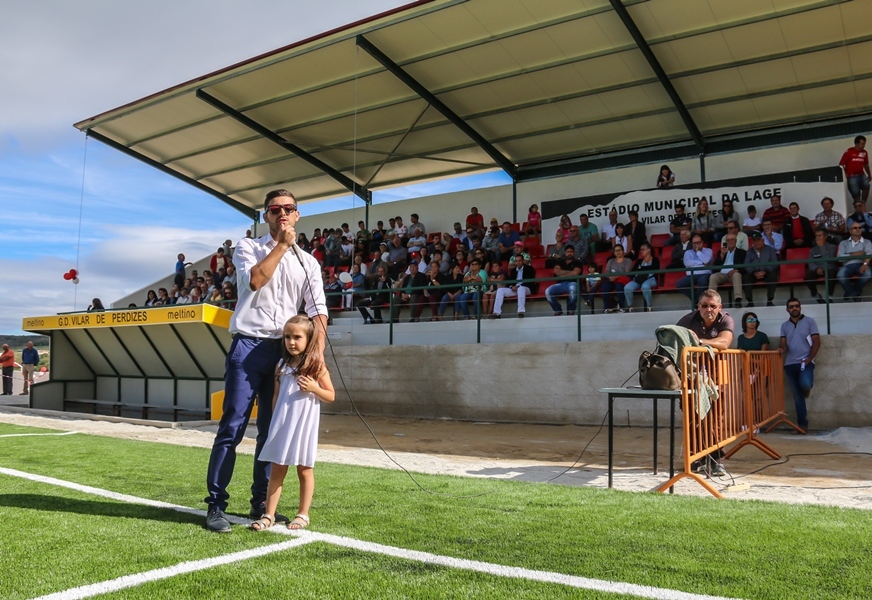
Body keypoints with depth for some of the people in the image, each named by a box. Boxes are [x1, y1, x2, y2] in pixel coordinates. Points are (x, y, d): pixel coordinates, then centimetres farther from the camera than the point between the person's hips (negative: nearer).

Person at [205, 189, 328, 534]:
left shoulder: (308, 262, 12)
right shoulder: (248, 247, 6)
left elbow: (317, 308, 3)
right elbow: (254, 279, -15)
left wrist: (317, 347, -12)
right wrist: (282, 245, -8)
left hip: (284, 350, 3)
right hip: (248, 346, -3)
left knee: (272, 430, 8)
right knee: (232, 426, -5)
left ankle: (261, 503, 18)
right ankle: (216, 504, 4)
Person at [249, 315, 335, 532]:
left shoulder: (316, 366, -4)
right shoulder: (282, 366, 8)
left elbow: (331, 396, -1)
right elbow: (276, 396, 13)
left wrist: (314, 388, -18)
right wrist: (274, 422, 10)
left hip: (304, 425, -4)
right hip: (282, 425, 4)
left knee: (304, 470, 7)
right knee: (276, 471, 6)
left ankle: (303, 515, 17)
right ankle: (269, 515, 12)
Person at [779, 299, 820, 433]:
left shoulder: (809, 321, 3)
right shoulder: (784, 325, 12)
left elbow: (816, 342, -1)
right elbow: (784, 344, 6)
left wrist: (809, 359, -12)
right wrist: (782, 349, -19)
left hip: (805, 362, -3)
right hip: (790, 364, 3)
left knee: (805, 384, -29)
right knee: (797, 395, 3)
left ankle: (807, 388, 9)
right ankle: (802, 424, 8)